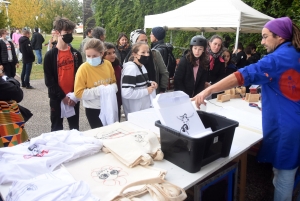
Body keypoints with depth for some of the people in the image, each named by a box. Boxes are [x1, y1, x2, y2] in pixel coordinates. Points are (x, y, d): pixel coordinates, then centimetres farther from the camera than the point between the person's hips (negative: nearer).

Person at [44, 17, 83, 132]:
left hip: (74, 98, 3)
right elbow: (49, 80, -8)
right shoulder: (50, 55, -7)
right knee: (57, 128, 12)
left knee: (75, 127, 15)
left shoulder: (76, 54, 3)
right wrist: (62, 96, -13)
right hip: (57, 98, -3)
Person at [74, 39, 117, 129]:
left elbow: (114, 82, 10)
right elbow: (79, 93, -16)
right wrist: (99, 90, -24)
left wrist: (112, 88, -13)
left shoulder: (108, 64, -2)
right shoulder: (83, 69, -15)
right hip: (94, 109, -5)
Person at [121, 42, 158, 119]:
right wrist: (147, 91, -21)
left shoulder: (142, 66, 8)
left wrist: (150, 83, 1)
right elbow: (126, 93, -29)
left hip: (145, 108, 9)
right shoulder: (131, 68, -21)